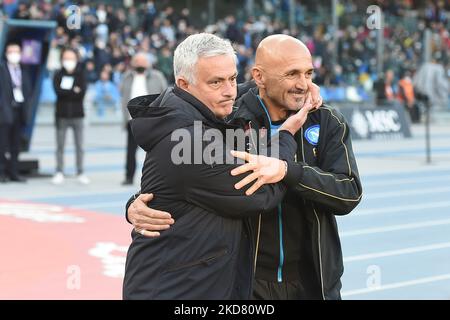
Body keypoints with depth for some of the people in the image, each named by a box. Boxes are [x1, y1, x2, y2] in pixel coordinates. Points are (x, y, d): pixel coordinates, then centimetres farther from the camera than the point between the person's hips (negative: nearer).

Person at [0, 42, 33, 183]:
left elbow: (29, 89, 16)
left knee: (16, 145, 8)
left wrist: (26, 105, 3)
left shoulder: (24, 71, 13)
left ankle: (14, 172, 12)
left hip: (20, 110, 5)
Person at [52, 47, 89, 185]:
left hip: (77, 114, 0)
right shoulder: (58, 75, 4)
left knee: (79, 146, 3)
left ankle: (81, 173, 10)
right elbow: (58, 91, -12)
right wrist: (74, 92, -10)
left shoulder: (80, 75, 4)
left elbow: (82, 92, -10)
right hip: (62, 114, 0)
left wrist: (66, 92, -10)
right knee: (60, 146, 3)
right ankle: (59, 172, 9)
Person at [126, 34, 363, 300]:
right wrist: (137, 206, -20)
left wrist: (285, 171, -31)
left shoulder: (327, 122, -4)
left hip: (312, 282, 1)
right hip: (245, 281, -1)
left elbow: (350, 193, -15)